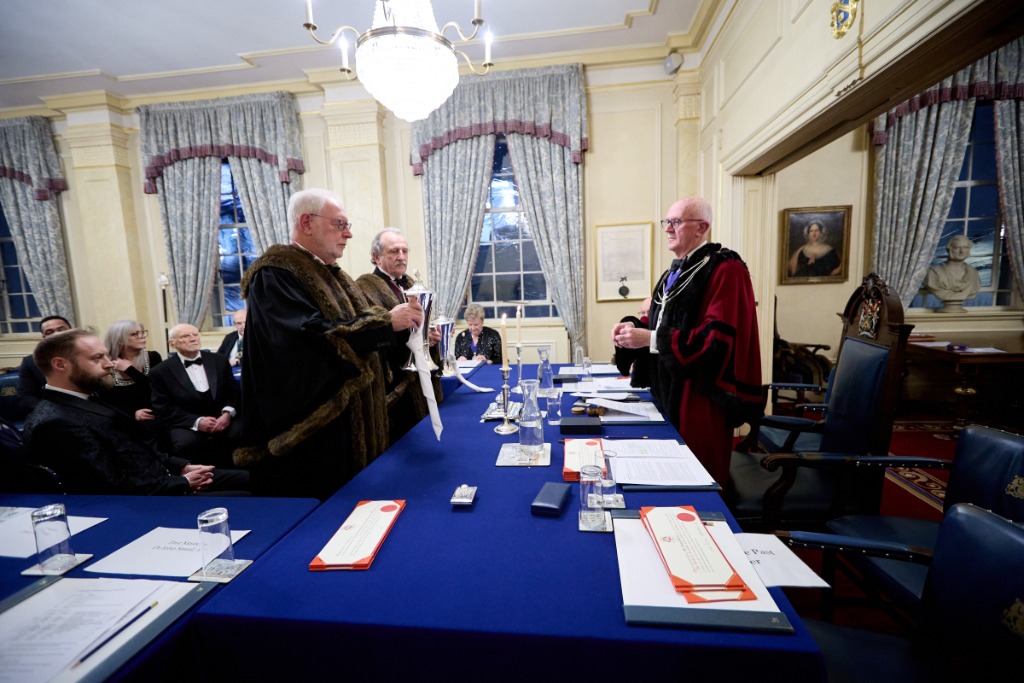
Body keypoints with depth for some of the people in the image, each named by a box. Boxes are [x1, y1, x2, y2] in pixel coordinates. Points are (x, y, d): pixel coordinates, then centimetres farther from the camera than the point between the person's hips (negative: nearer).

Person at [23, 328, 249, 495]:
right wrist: (183, 483, -11)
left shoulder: (87, 401, 12)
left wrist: (181, 467, 3)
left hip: (159, 479, 9)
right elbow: (118, 489, -22)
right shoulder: (54, 423, -19)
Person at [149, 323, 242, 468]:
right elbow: (164, 410, -1)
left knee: (243, 432, -31)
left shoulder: (219, 360, 12)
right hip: (187, 426, -1)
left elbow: (235, 391, 9)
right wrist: (196, 422, -17)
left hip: (223, 419, 1)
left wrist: (228, 413, -13)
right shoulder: (161, 372, 4)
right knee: (186, 443, -35)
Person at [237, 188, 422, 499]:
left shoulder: (330, 274, 13)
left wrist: (401, 326, 3)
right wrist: (387, 321, -25)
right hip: (307, 433, -8)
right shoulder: (275, 276, -14)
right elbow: (314, 337, -28)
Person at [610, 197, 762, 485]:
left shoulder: (725, 269, -14)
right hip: (669, 393, 9)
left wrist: (649, 339, -24)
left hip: (701, 397, -8)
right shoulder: (674, 273, 15)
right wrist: (634, 328, 0)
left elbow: (716, 336, -23)